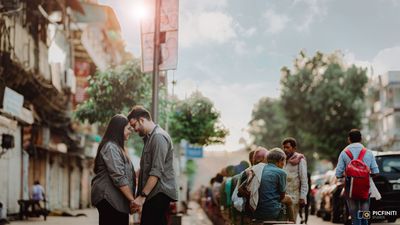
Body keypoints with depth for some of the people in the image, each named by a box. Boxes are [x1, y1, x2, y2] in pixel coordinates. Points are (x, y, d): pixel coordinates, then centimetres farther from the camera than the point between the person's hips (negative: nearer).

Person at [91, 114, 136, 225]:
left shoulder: (116, 147, 21)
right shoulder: (110, 147, -12)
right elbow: (118, 177, -19)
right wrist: (132, 199, -18)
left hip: (115, 199, 10)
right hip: (109, 199, -10)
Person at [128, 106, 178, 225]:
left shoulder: (158, 137, -12)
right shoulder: (149, 137, 19)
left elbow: (157, 171, -19)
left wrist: (142, 196, -21)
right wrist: (141, 194, 16)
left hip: (159, 193, -9)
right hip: (153, 193, 9)